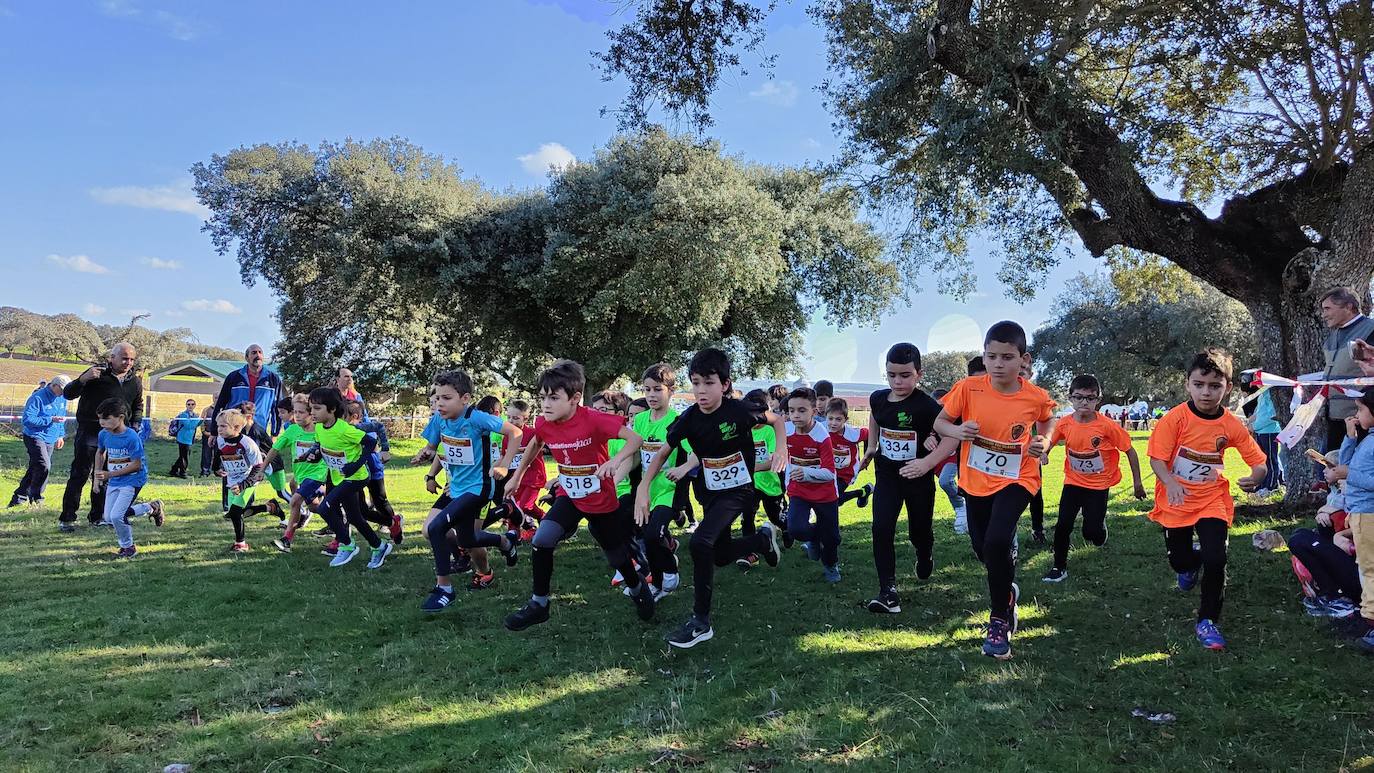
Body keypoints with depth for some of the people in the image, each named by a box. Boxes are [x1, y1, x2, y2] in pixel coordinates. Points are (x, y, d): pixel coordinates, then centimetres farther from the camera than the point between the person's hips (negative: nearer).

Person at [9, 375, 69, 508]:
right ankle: (35, 498, -5)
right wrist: (50, 420, -25)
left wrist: (61, 435, 19)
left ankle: (18, 499, 24)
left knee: (34, 469, 12)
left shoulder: (62, 398, 7)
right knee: (44, 466, -21)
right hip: (35, 437, -8)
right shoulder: (37, 398, -17)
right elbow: (27, 419, -20)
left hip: (50, 440, 8)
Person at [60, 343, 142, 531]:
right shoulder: (97, 373, -8)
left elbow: (138, 407, 24)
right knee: (79, 476, -3)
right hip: (89, 433, -5)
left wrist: (134, 426, 10)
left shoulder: (135, 382, 8)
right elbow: (68, 394, -9)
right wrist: (83, 379, -27)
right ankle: (67, 518, 3)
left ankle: (97, 516, 22)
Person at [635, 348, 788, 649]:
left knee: (700, 542, -25)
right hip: (710, 492, 5)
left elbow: (777, 420, -2)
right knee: (721, 556, 16)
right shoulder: (689, 418, -12)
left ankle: (701, 621, -12)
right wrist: (642, 489, -14)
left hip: (739, 490, -5)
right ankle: (763, 538, 46)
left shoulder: (740, 410, -21)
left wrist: (781, 450, -19)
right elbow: (663, 453, -2)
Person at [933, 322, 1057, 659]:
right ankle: (1008, 590, 49)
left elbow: (1046, 422, 9)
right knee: (984, 549, 15)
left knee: (997, 542, -24)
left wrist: (1043, 444, -11)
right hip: (976, 481, 3)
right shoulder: (969, 388, -16)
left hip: (1016, 480, -3)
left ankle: (1000, 619, -4)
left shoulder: (1036, 397, -14)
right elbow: (939, 422, -5)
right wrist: (957, 431, -26)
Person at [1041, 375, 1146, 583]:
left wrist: (1137, 482, -3)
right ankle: (1059, 568, 11)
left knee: (1092, 532, -3)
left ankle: (1100, 525, 35)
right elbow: (1048, 444, 2)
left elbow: (1129, 451, -8)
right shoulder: (1064, 425, -11)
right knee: (1063, 525, -6)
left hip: (1099, 485, -2)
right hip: (1073, 482, 2)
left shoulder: (1107, 426, -18)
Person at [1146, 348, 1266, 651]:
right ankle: (1191, 564, 52)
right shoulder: (1175, 418, -16)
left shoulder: (1231, 425, -10)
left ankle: (1207, 621, 4)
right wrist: (1171, 484, -34)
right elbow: (1157, 458, -16)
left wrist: (1255, 478, -28)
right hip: (1177, 500, 0)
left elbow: (1259, 462, -5)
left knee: (1216, 558, -15)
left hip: (1212, 500, 0)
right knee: (1179, 560, 11)